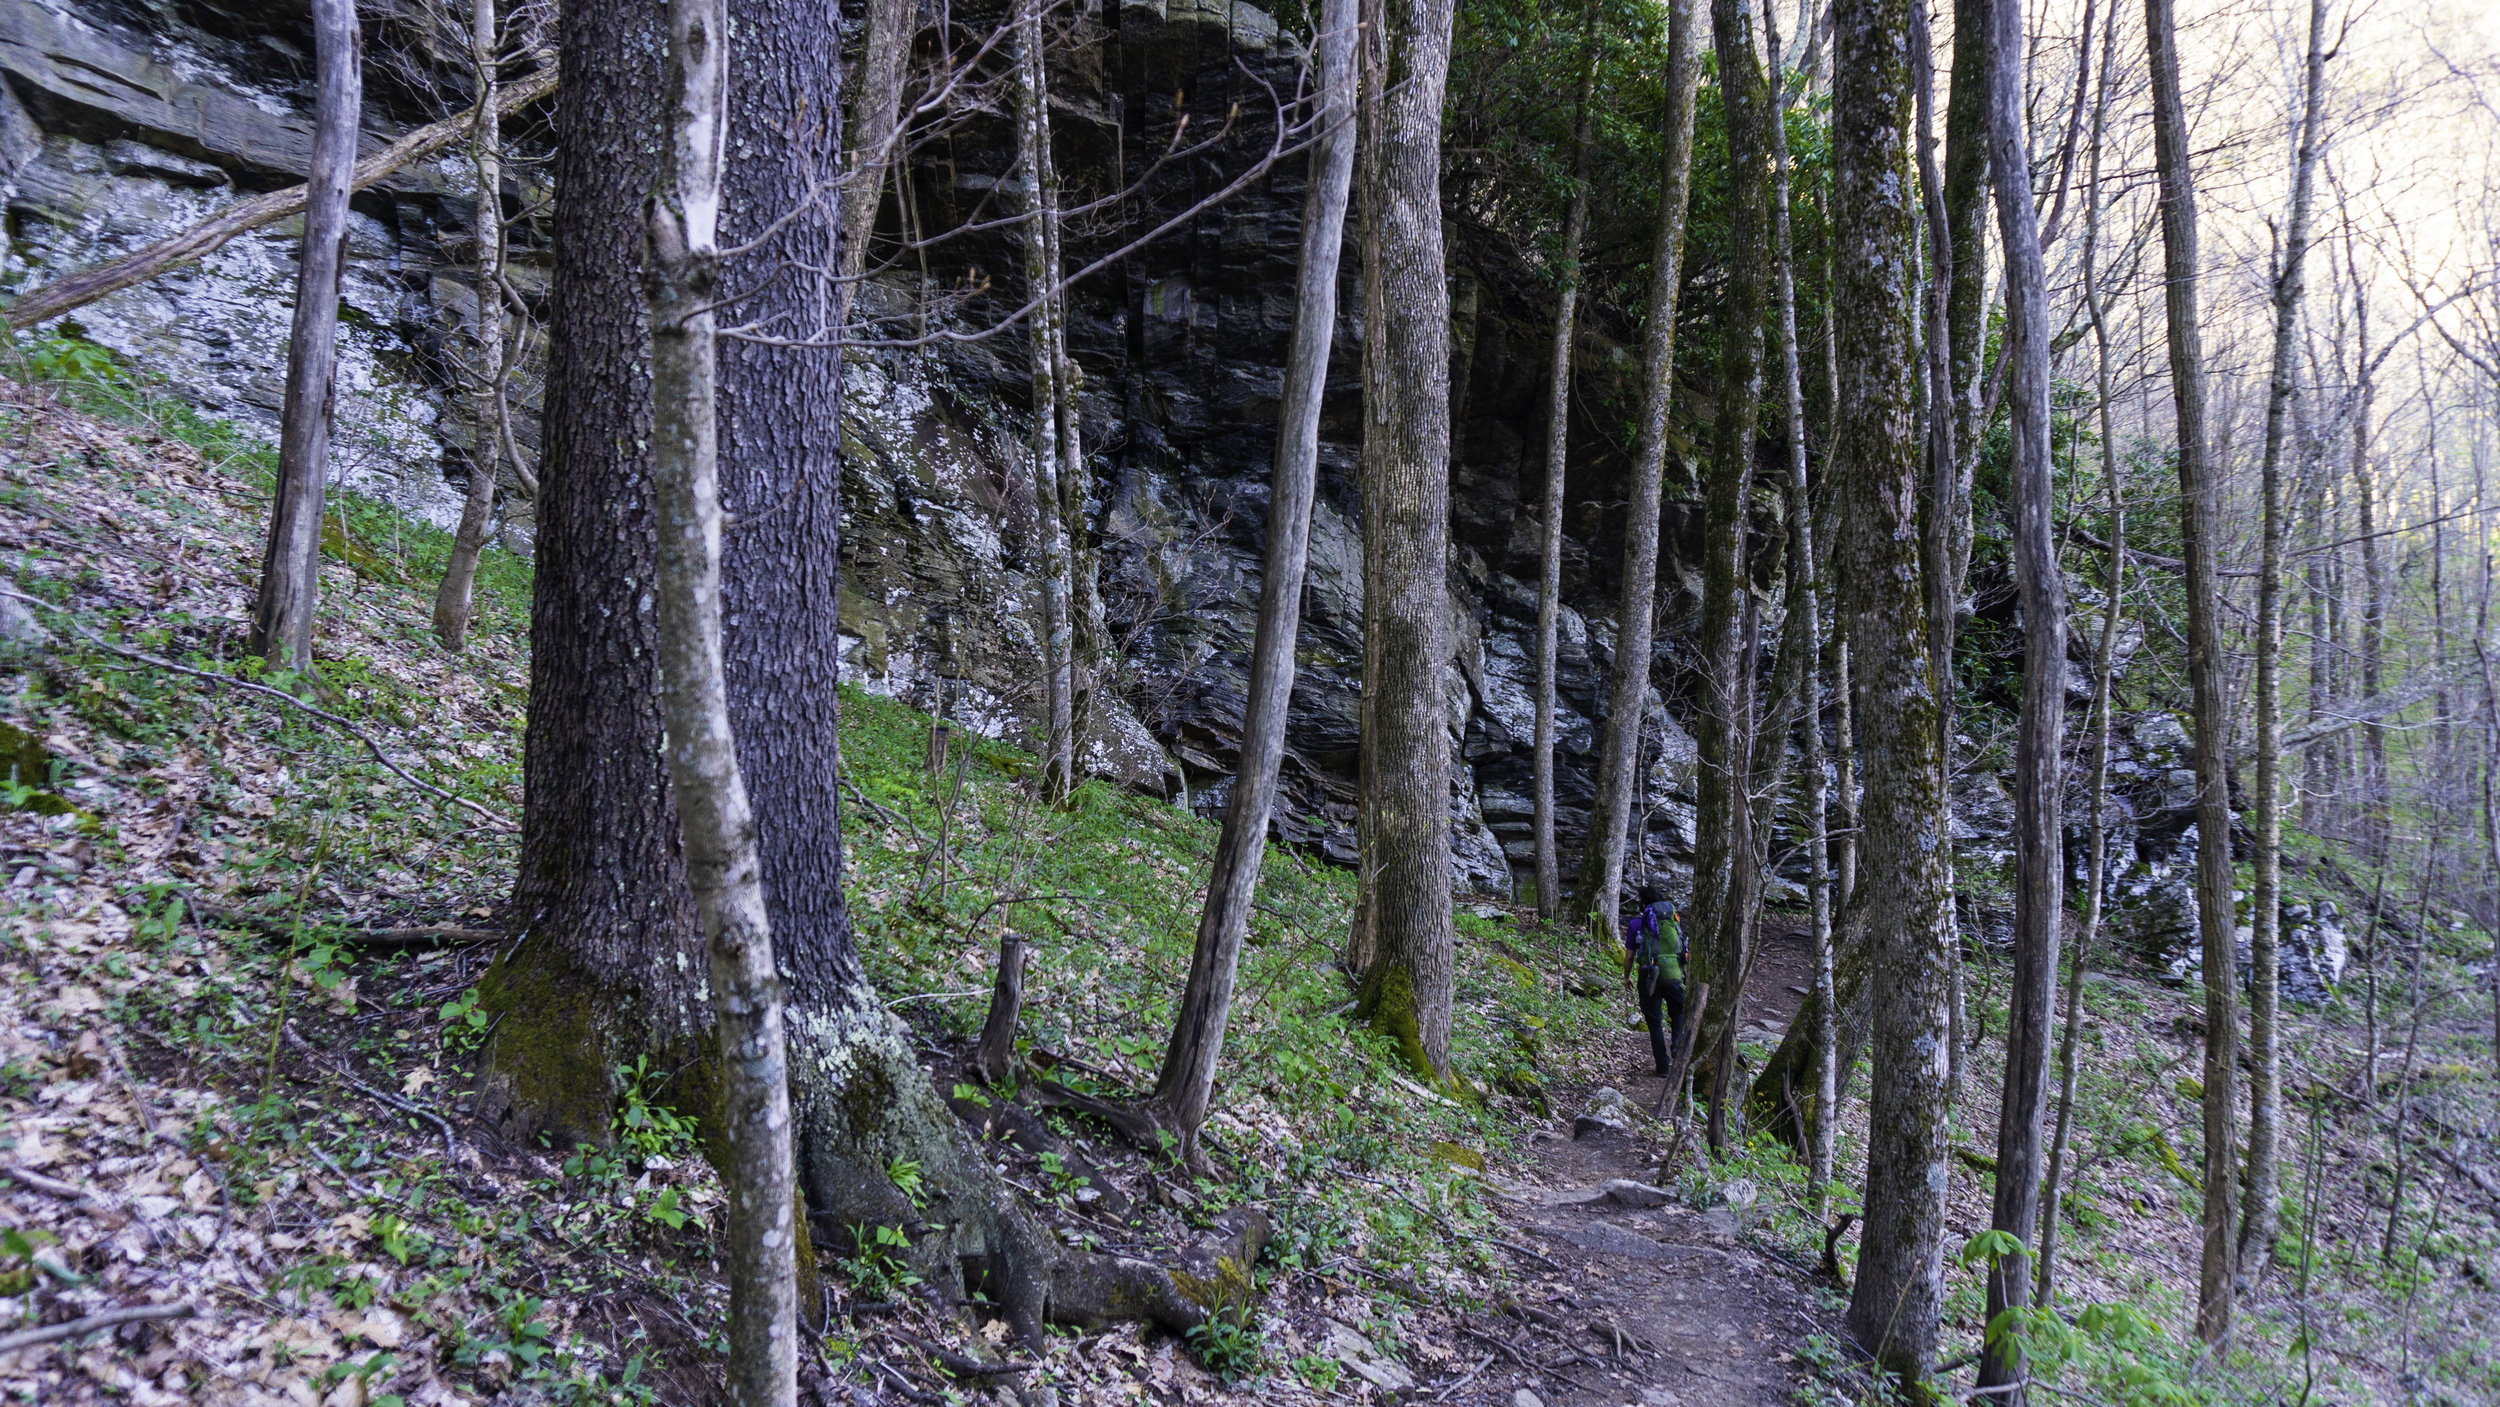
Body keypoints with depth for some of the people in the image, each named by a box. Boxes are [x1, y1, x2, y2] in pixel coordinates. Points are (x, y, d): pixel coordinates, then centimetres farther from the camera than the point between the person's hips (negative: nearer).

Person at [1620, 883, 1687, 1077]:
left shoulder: (1636, 923, 1)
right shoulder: (1674, 919, 8)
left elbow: (1629, 955, 4)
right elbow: (1682, 949, 15)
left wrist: (1627, 977, 21)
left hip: (1648, 978, -2)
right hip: (1673, 975, 2)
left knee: (1654, 1023, 9)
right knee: (1678, 1013, 23)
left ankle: (1662, 1066, 8)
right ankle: (1678, 1043, -4)